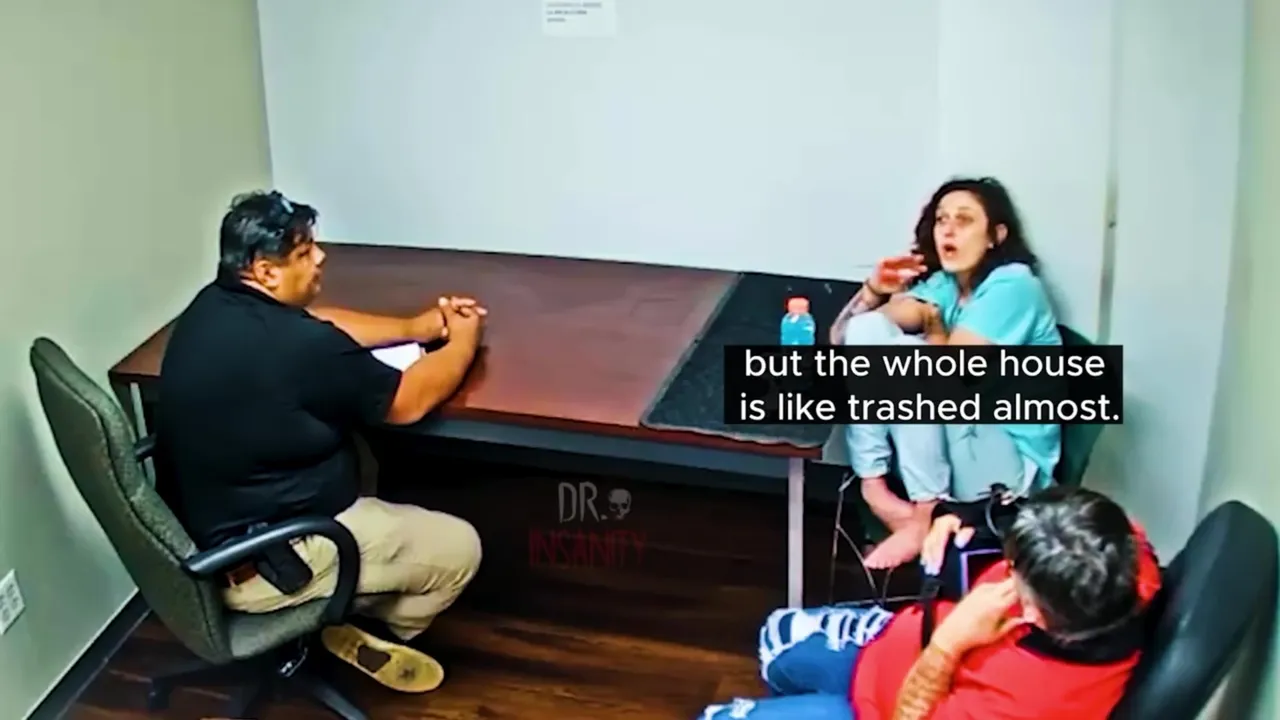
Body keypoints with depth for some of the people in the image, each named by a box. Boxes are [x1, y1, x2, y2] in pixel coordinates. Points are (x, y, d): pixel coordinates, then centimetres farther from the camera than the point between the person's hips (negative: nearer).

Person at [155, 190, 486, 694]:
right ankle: (370, 630, 23)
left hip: (202, 531, 9)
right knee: (457, 547, 1)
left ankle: (352, 599, 30)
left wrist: (418, 326, 12)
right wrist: (463, 341, 3)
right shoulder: (299, 347, -29)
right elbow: (409, 401, -14)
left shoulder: (215, 305, -2)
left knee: (356, 452, 28)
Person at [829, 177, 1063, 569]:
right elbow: (841, 337, 5)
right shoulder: (943, 285, 6)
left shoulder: (1012, 286, -14)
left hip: (1009, 464, -7)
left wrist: (931, 325, -4)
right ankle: (874, 488, -11)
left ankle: (923, 520, -21)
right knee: (867, 327, -8)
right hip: (950, 445, 7)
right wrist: (875, 290, -13)